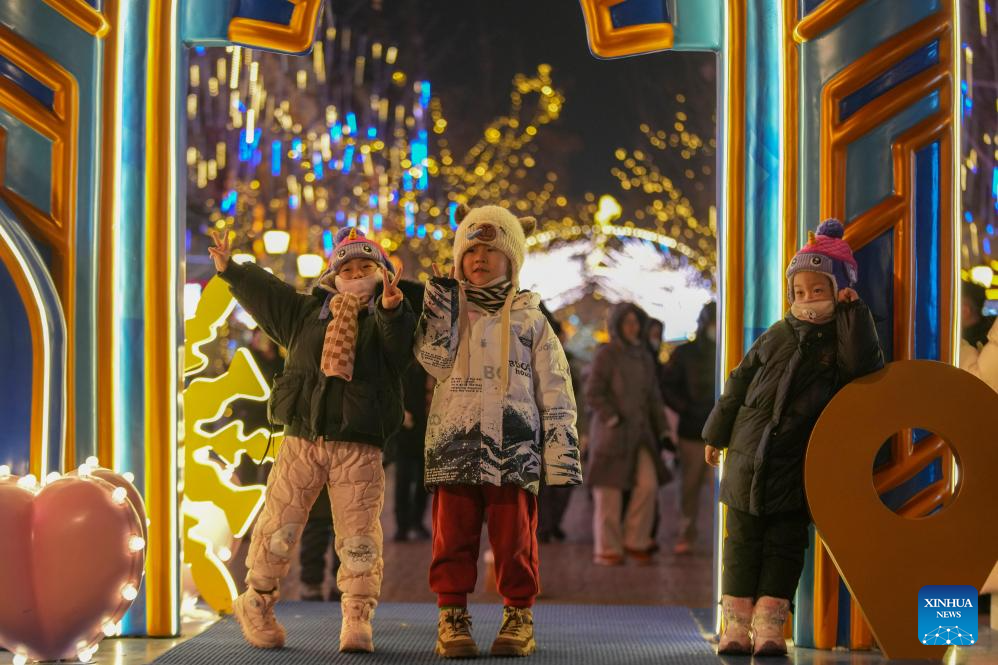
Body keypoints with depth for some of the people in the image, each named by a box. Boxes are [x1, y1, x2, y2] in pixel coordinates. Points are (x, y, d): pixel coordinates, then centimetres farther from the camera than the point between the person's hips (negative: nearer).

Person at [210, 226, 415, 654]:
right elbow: (263, 291, 26)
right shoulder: (307, 311, 15)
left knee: (359, 535, -5)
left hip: (359, 449, -2)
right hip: (301, 441, 2)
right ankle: (256, 605, 21)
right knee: (279, 526, 3)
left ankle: (357, 619, 3)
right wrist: (229, 268, 21)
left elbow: (399, 340, -21)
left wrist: (391, 306, -39)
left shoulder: (387, 320, 3)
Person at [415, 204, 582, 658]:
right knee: (454, 536, 0)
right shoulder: (447, 308, 13)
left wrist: (561, 451, -2)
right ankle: (452, 618, 6)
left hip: (514, 445, -1)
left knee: (514, 537, 0)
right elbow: (437, 362, -5)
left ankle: (518, 618, 9)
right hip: (454, 442, 1)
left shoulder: (529, 318, 10)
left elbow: (555, 391, 6)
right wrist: (440, 306, -10)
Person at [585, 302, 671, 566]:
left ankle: (635, 542, 5)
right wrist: (614, 420, -16)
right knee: (610, 492, -2)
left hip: (639, 433, 5)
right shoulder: (606, 355, -5)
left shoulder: (644, 357, 14)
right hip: (610, 432, -5)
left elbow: (653, 398, 18)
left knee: (648, 485, -8)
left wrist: (663, 430, 12)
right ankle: (607, 549, 7)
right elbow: (593, 394, -10)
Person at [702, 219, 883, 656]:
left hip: (797, 468, -3)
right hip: (749, 455, 3)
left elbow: (864, 365, -23)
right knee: (742, 540, 3)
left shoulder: (841, 338, 0)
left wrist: (853, 310, -19)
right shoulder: (777, 336, 9)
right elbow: (740, 384, 15)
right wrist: (717, 433, 16)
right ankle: (736, 622, 7)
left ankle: (769, 623, 2)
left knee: (785, 545, 0)